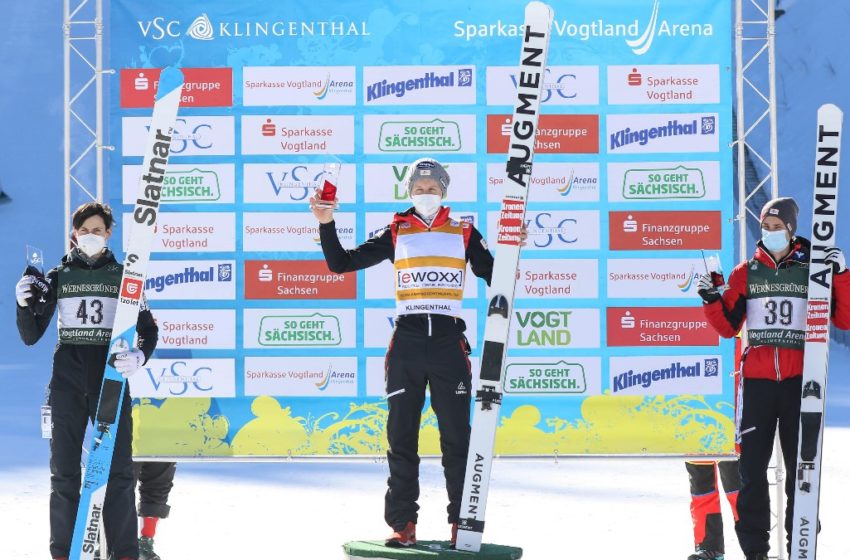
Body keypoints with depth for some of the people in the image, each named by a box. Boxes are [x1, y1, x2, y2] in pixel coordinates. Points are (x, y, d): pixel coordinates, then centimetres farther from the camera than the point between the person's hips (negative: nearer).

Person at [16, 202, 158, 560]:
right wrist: (25, 304, -12)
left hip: (112, 378, -1)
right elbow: (31, 336, 7)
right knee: (64, 472, 0)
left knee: (118, 470, -5)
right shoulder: (58, 277, 9)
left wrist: (140, 356, -13)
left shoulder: (122, 276, 7)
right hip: (68, 379, 1)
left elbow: (148, 329, 8)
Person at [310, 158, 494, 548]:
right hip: (407, 343, 1)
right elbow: (341, 264, 8)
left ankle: (463, 523, 5)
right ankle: (402, 523, 8)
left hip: (448, 341, -1)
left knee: (456, 436, 0)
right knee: (401, 436, 2)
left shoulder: (463, 233, 9)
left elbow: (495, 279, 10)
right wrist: (326, 224, -3)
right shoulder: (396, 233, 9)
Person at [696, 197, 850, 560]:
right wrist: (711, 299, -7)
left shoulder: (813, 270, 4)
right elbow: (727, 326, 9)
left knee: (800, 465, 3)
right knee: (752, 466, 1)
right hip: (756, 380, 1)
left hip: (799, 380, -1)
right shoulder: (746, 272, 8)